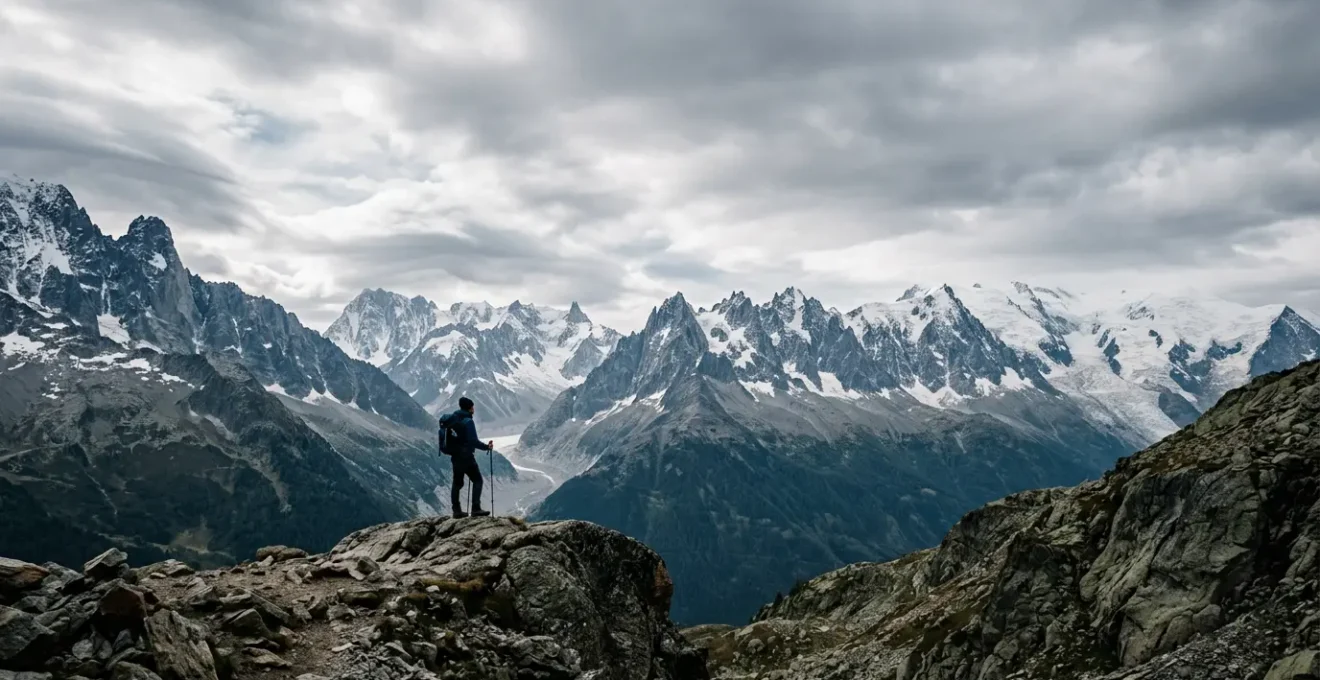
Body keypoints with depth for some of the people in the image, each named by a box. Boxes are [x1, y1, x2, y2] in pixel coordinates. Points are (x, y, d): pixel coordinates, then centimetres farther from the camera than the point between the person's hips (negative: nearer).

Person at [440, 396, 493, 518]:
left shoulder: (452, 419, 7)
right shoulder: (468, 421, -17)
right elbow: (474, 441, -21)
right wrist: (486, 446, -9)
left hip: (455, 456, 8)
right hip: (466, 456, -8)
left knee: (457, 482, 13)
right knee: (477, 480, -1)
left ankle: (456, 510, 14)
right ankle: (476, 509, -8)